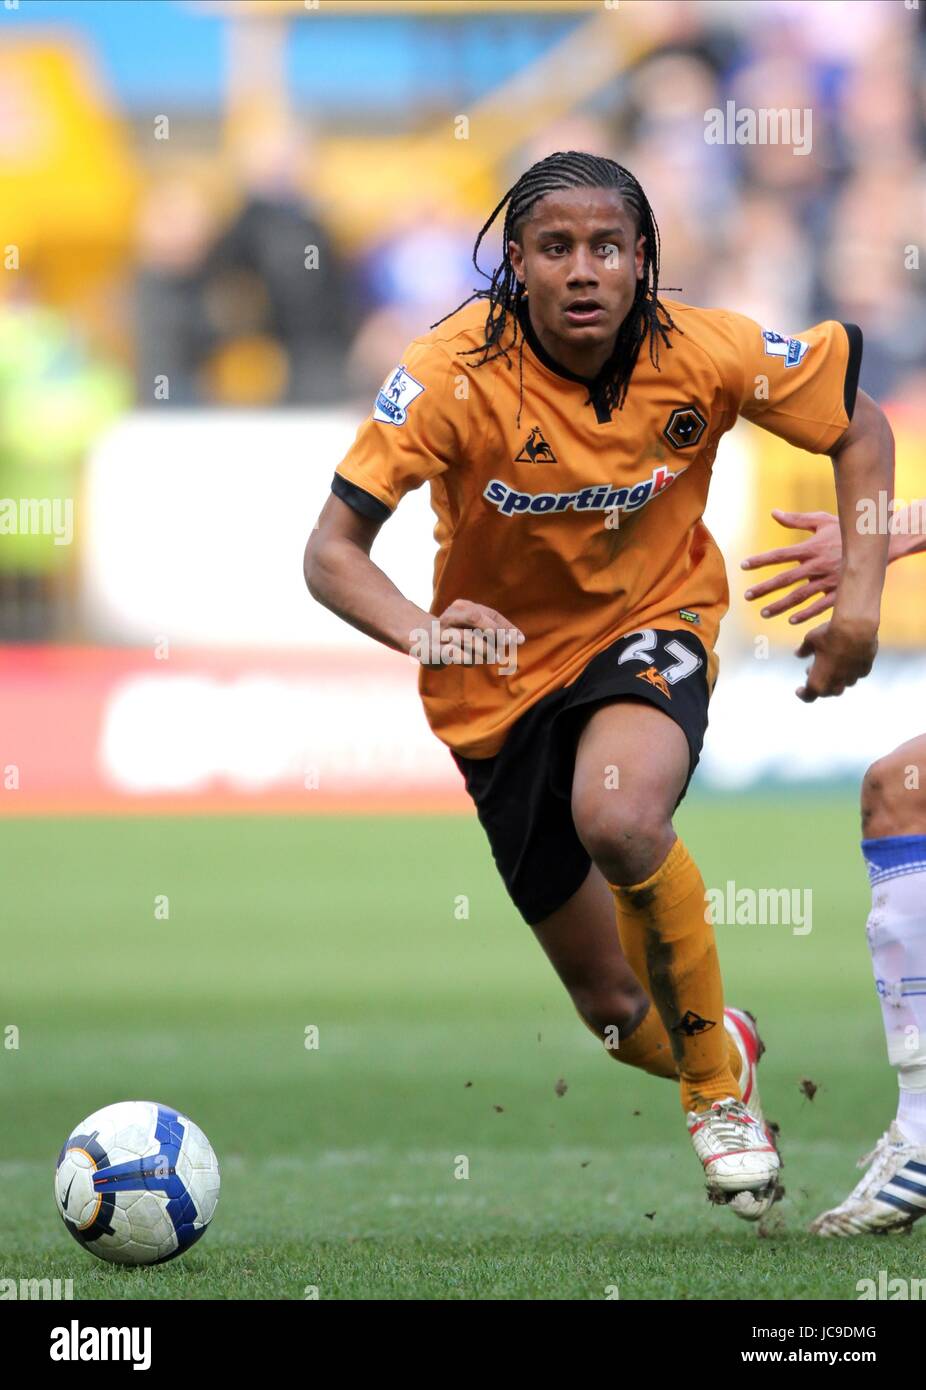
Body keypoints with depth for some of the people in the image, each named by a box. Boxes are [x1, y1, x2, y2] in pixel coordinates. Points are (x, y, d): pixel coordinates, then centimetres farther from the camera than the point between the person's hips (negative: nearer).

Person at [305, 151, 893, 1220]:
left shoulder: (703, 356, -18)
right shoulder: (455, 375, -24)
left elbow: (859, 425, 0)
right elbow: (331, 551, -27)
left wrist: (860, 598, -11)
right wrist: (421, 630, -47)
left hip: (654, 624, -1)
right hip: (506, 670, 1)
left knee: (619, 819, -36)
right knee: (615, 1011, 6)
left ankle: (717, 1075, -12)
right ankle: (717, 1053, 44)